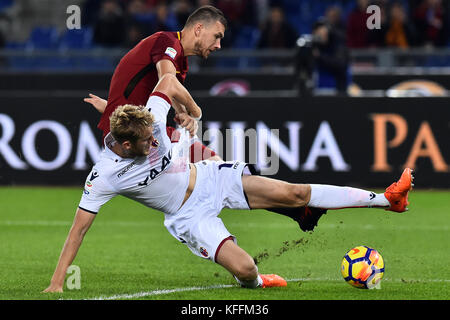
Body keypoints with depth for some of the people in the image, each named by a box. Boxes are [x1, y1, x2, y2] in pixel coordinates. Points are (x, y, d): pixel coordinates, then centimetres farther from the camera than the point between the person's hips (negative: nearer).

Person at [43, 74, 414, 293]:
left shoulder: (150, 119, -17)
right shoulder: (104, 177, -26)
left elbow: (169, 81, 1)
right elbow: (79, 227, -21)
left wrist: (194, 113, 14)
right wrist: (57, 282, -24)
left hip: (210, 177, 4)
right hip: (190, 214, -4)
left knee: (295, 193, -4)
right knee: (244, 269, -24)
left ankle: (387, 199, 1)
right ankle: (253, 282, 16)